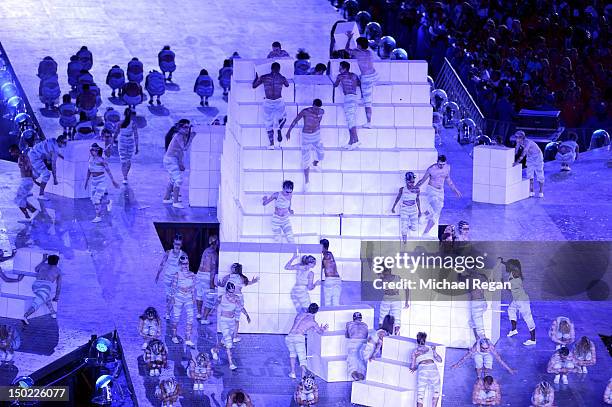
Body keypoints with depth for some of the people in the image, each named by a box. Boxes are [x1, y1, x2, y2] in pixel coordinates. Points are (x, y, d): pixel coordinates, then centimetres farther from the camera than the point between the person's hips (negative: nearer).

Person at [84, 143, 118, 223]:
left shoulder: (101, 160, -17)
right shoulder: (91, 158, 1)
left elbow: (108, 171, -11)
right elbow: (89, 171, 11)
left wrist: (113, 181, -7)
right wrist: (86, 181, 15)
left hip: (101, 180, -7)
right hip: (94, 181, 7)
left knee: (97, 199, -11)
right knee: (93, 199, 9)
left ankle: (98, 217, 3)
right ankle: (108, 202, 34)